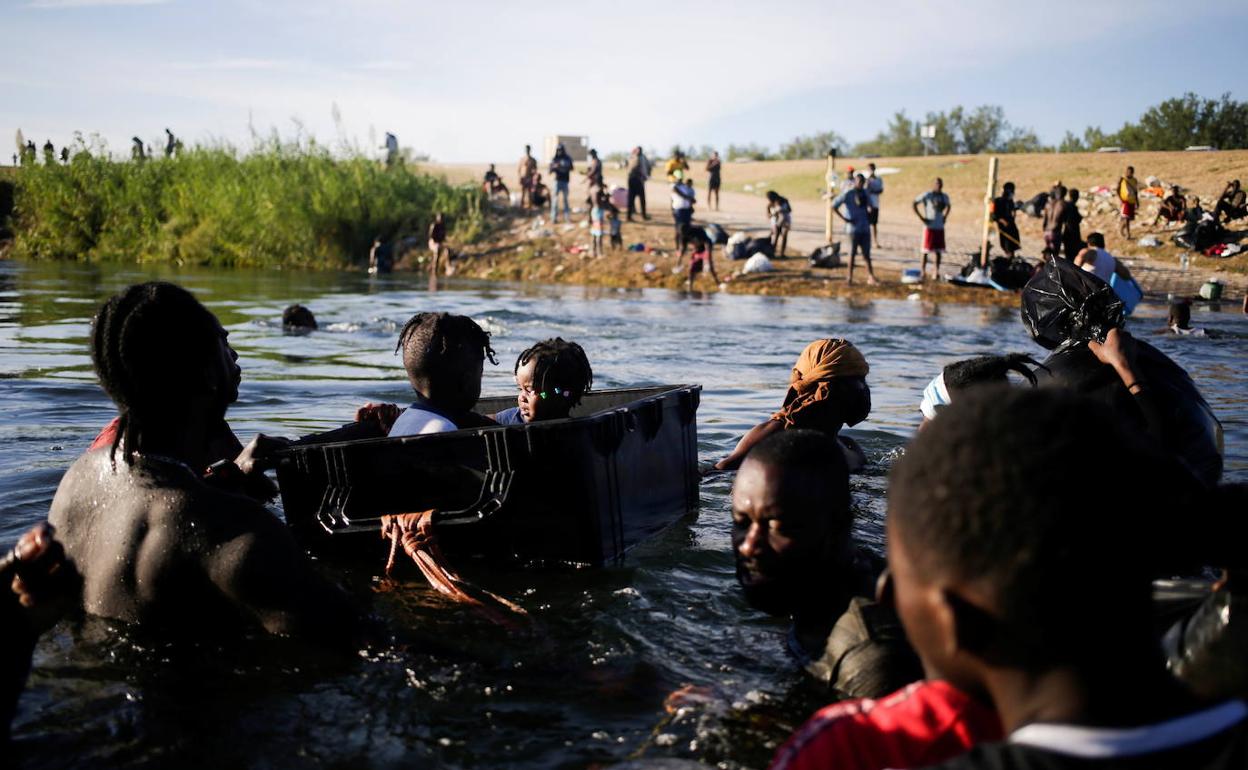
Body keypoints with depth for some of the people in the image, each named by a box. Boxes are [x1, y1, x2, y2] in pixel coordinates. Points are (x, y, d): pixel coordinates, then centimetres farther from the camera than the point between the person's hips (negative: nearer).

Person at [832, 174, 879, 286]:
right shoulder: (847, 194, -6)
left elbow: (870, 207, 23)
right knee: (852, 253, 0)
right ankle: (850, 277, 8)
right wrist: (844, 219, -12)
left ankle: (871, 277, 4)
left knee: (866, 253, 4)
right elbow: (833, 206, -7)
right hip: (853, 228, -5)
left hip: (865, 228, 5)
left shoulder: (866, 193, 9)